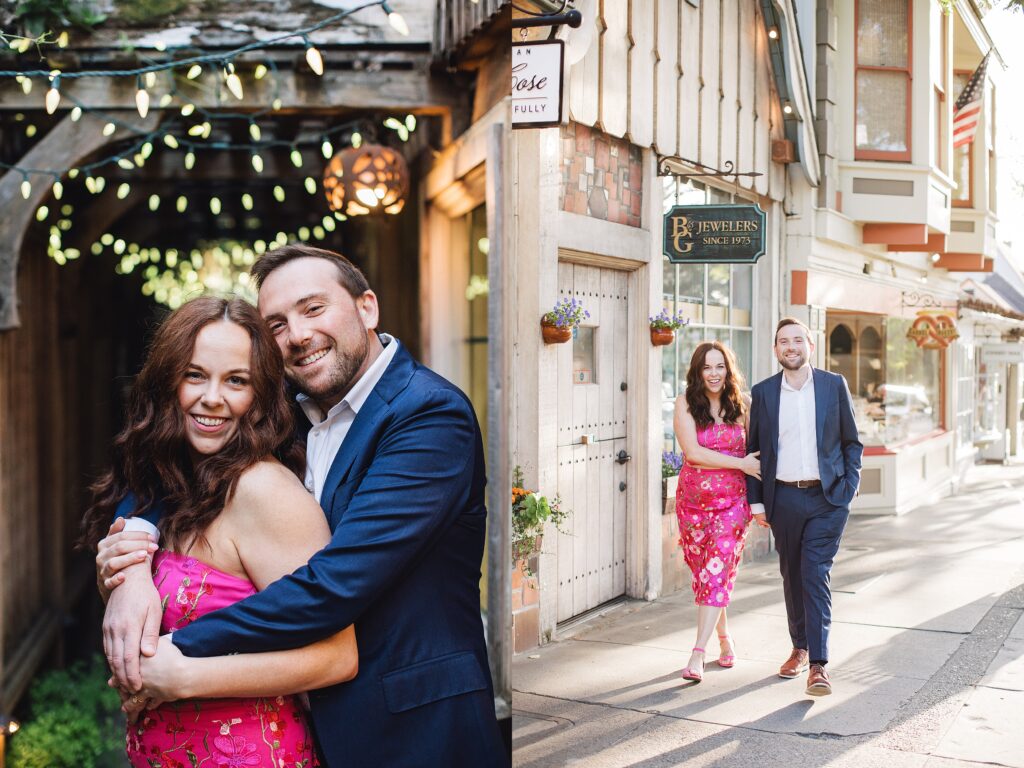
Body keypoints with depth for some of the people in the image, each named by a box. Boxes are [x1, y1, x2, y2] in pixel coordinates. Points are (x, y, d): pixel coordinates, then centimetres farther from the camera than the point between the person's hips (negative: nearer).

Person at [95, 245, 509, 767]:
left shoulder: (431, 412, -19)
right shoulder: (293, 417, 4)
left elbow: (338, 581, -26)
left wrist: (184, 649, -21)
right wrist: (131, 570, -13)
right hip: (315, 724, 6)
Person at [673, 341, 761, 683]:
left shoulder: (739, 405, 3)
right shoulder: (686, 403, -2)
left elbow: (753, 452, 10)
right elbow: (693, 452, -12)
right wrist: (741, 464, -12)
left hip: (732, 501, 0)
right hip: (693, 499, 1)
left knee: (717, 572, -11)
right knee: (703, 572, 9)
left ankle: (698, 655, -13)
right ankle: (725, 640, 29)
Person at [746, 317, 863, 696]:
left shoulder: (834, 385, 2)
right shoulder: (763, 393, 4)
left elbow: (852, 442, 7)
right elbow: (754, 449, 8)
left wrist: (849, 490, -2)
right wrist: (756, 501, 3)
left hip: (826, 498, -2)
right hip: (784, 498, 2)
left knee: (816, 575, -11)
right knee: (792, 576, 11)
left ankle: (818, 664, -10)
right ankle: (800, 648, 28)